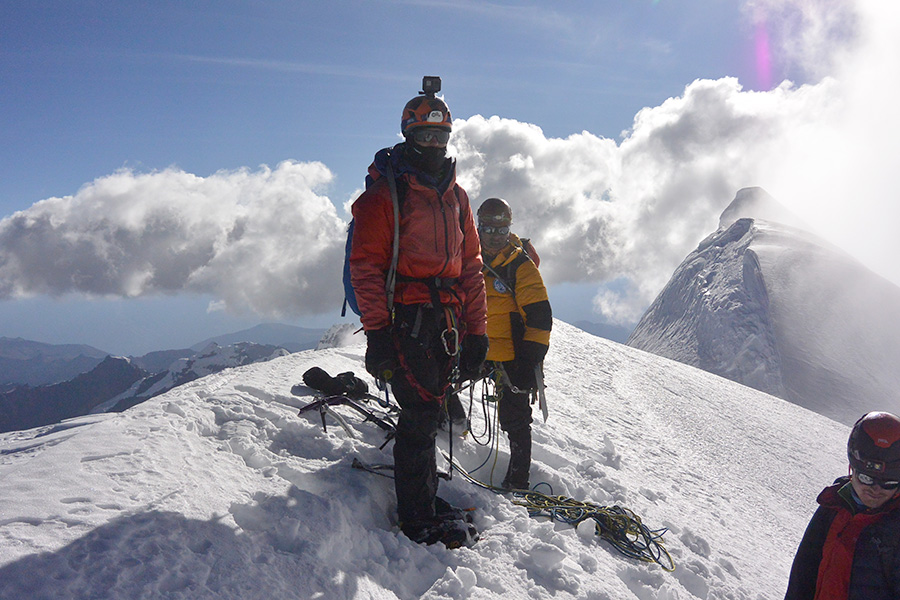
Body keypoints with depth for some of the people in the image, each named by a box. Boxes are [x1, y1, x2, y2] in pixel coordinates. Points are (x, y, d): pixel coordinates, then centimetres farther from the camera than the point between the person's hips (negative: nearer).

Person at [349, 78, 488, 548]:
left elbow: (470, 266, 19)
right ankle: (418, 516, 1)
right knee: (421, 412, -8)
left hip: (447, 321, 6)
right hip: (406, 319, -6)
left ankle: (424, 495, 23)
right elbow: (366, 266, -8)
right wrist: (376, 332, -15)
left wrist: (476, 328, 13)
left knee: (429, 409, 11)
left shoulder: (455, 196, 18)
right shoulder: (384, 192, -3)